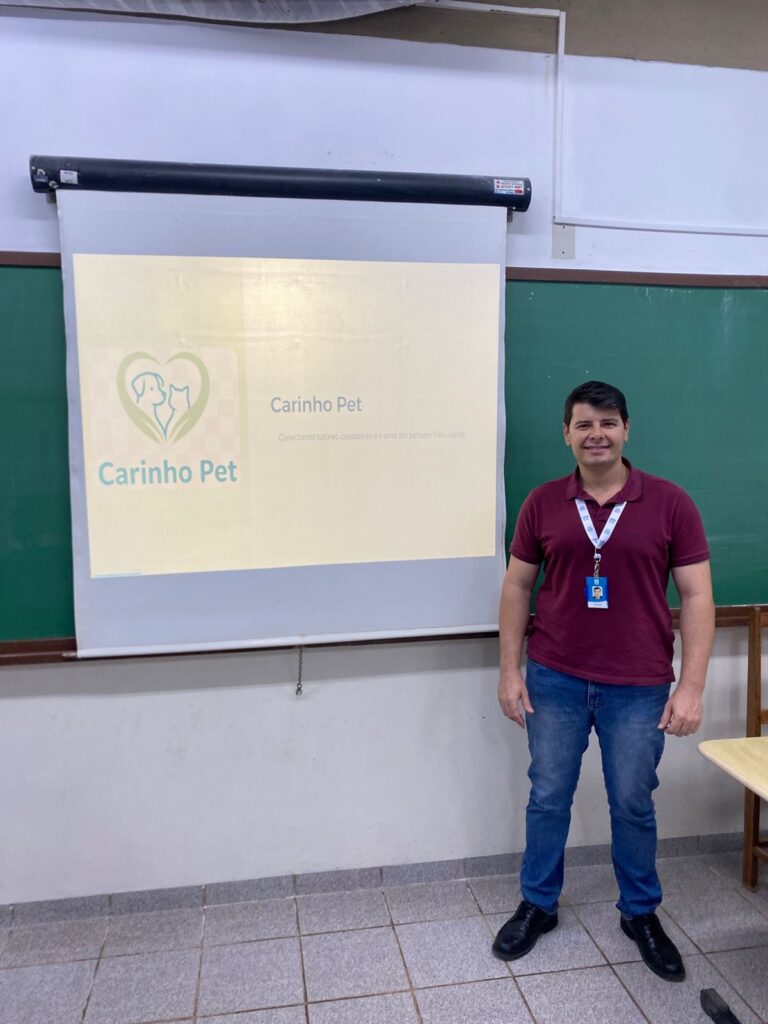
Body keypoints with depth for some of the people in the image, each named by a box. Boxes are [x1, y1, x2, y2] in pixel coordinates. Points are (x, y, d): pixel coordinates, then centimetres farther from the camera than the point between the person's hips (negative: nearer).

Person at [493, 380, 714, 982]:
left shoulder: (670, 503, -6)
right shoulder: (543, 503, -2)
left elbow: (696, 597, -5)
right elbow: (517, 587, 3)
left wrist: (691, 688, -9)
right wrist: (510, 671, 0)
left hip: (639, 688, -1)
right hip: (555, 680, 1)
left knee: (633, 805, 15)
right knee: (548, 798, 14)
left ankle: (641, 915, 39)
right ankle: (537, 906, 36)